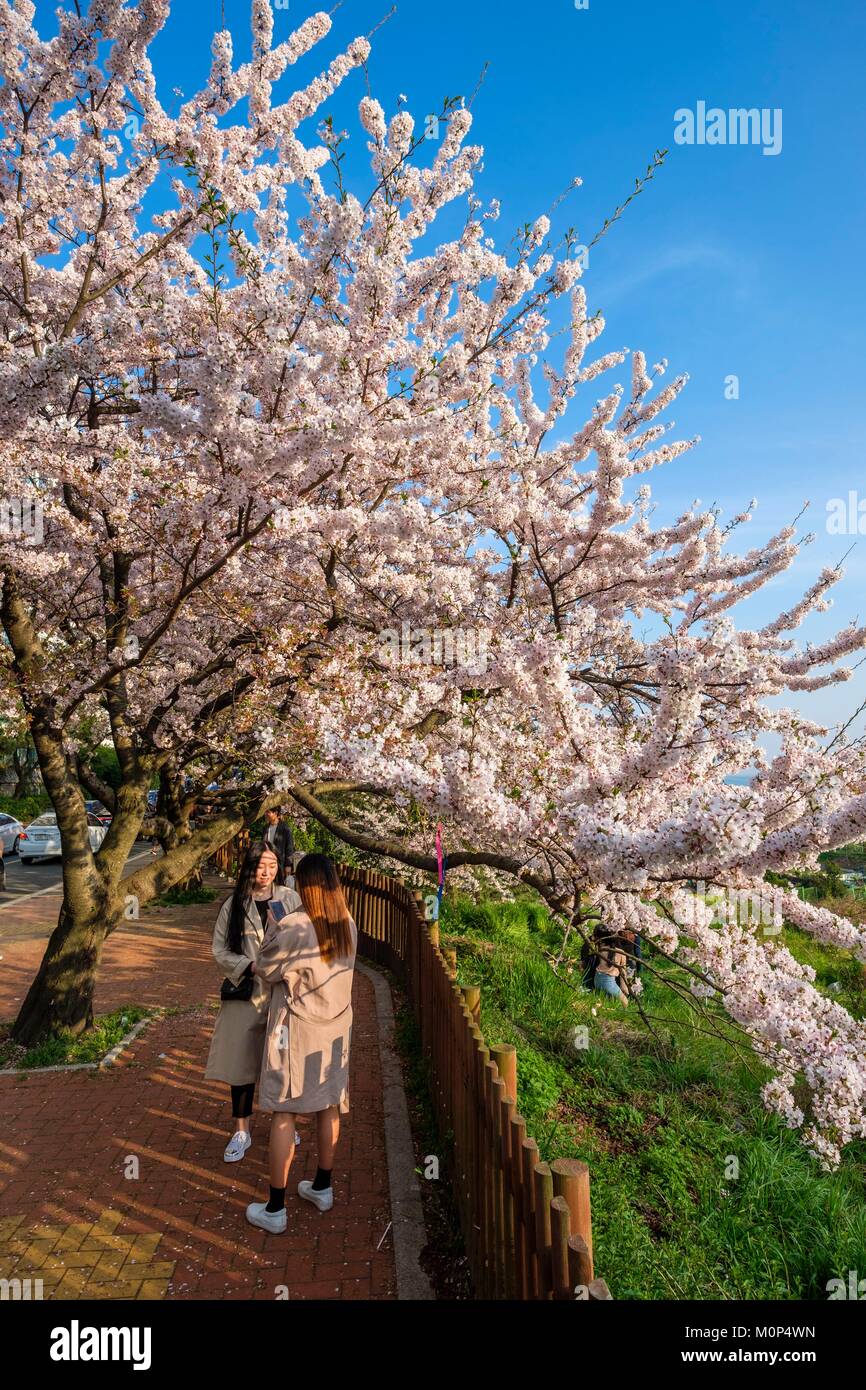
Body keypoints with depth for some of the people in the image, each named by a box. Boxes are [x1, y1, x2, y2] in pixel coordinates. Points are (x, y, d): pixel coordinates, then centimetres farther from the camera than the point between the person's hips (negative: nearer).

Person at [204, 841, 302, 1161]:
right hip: (245, 994, 0)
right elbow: (221, 951, -1)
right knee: (242, 1061, 10)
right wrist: (250, 967, -15)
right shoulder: (233, 905, -4)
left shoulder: (290, 899, -5)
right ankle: (241, 1131, 30)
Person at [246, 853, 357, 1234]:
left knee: (284, 1113, 8)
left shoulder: (293, 928, -24)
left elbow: (265, 970, -11)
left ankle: (274, 1208, 19)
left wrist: (273, 928, 1)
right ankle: (322, 1188, 36)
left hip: (297, 1030, -5)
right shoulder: (349, 926, -5)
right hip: (336, 1028, 6)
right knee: (329, 1106, 18)